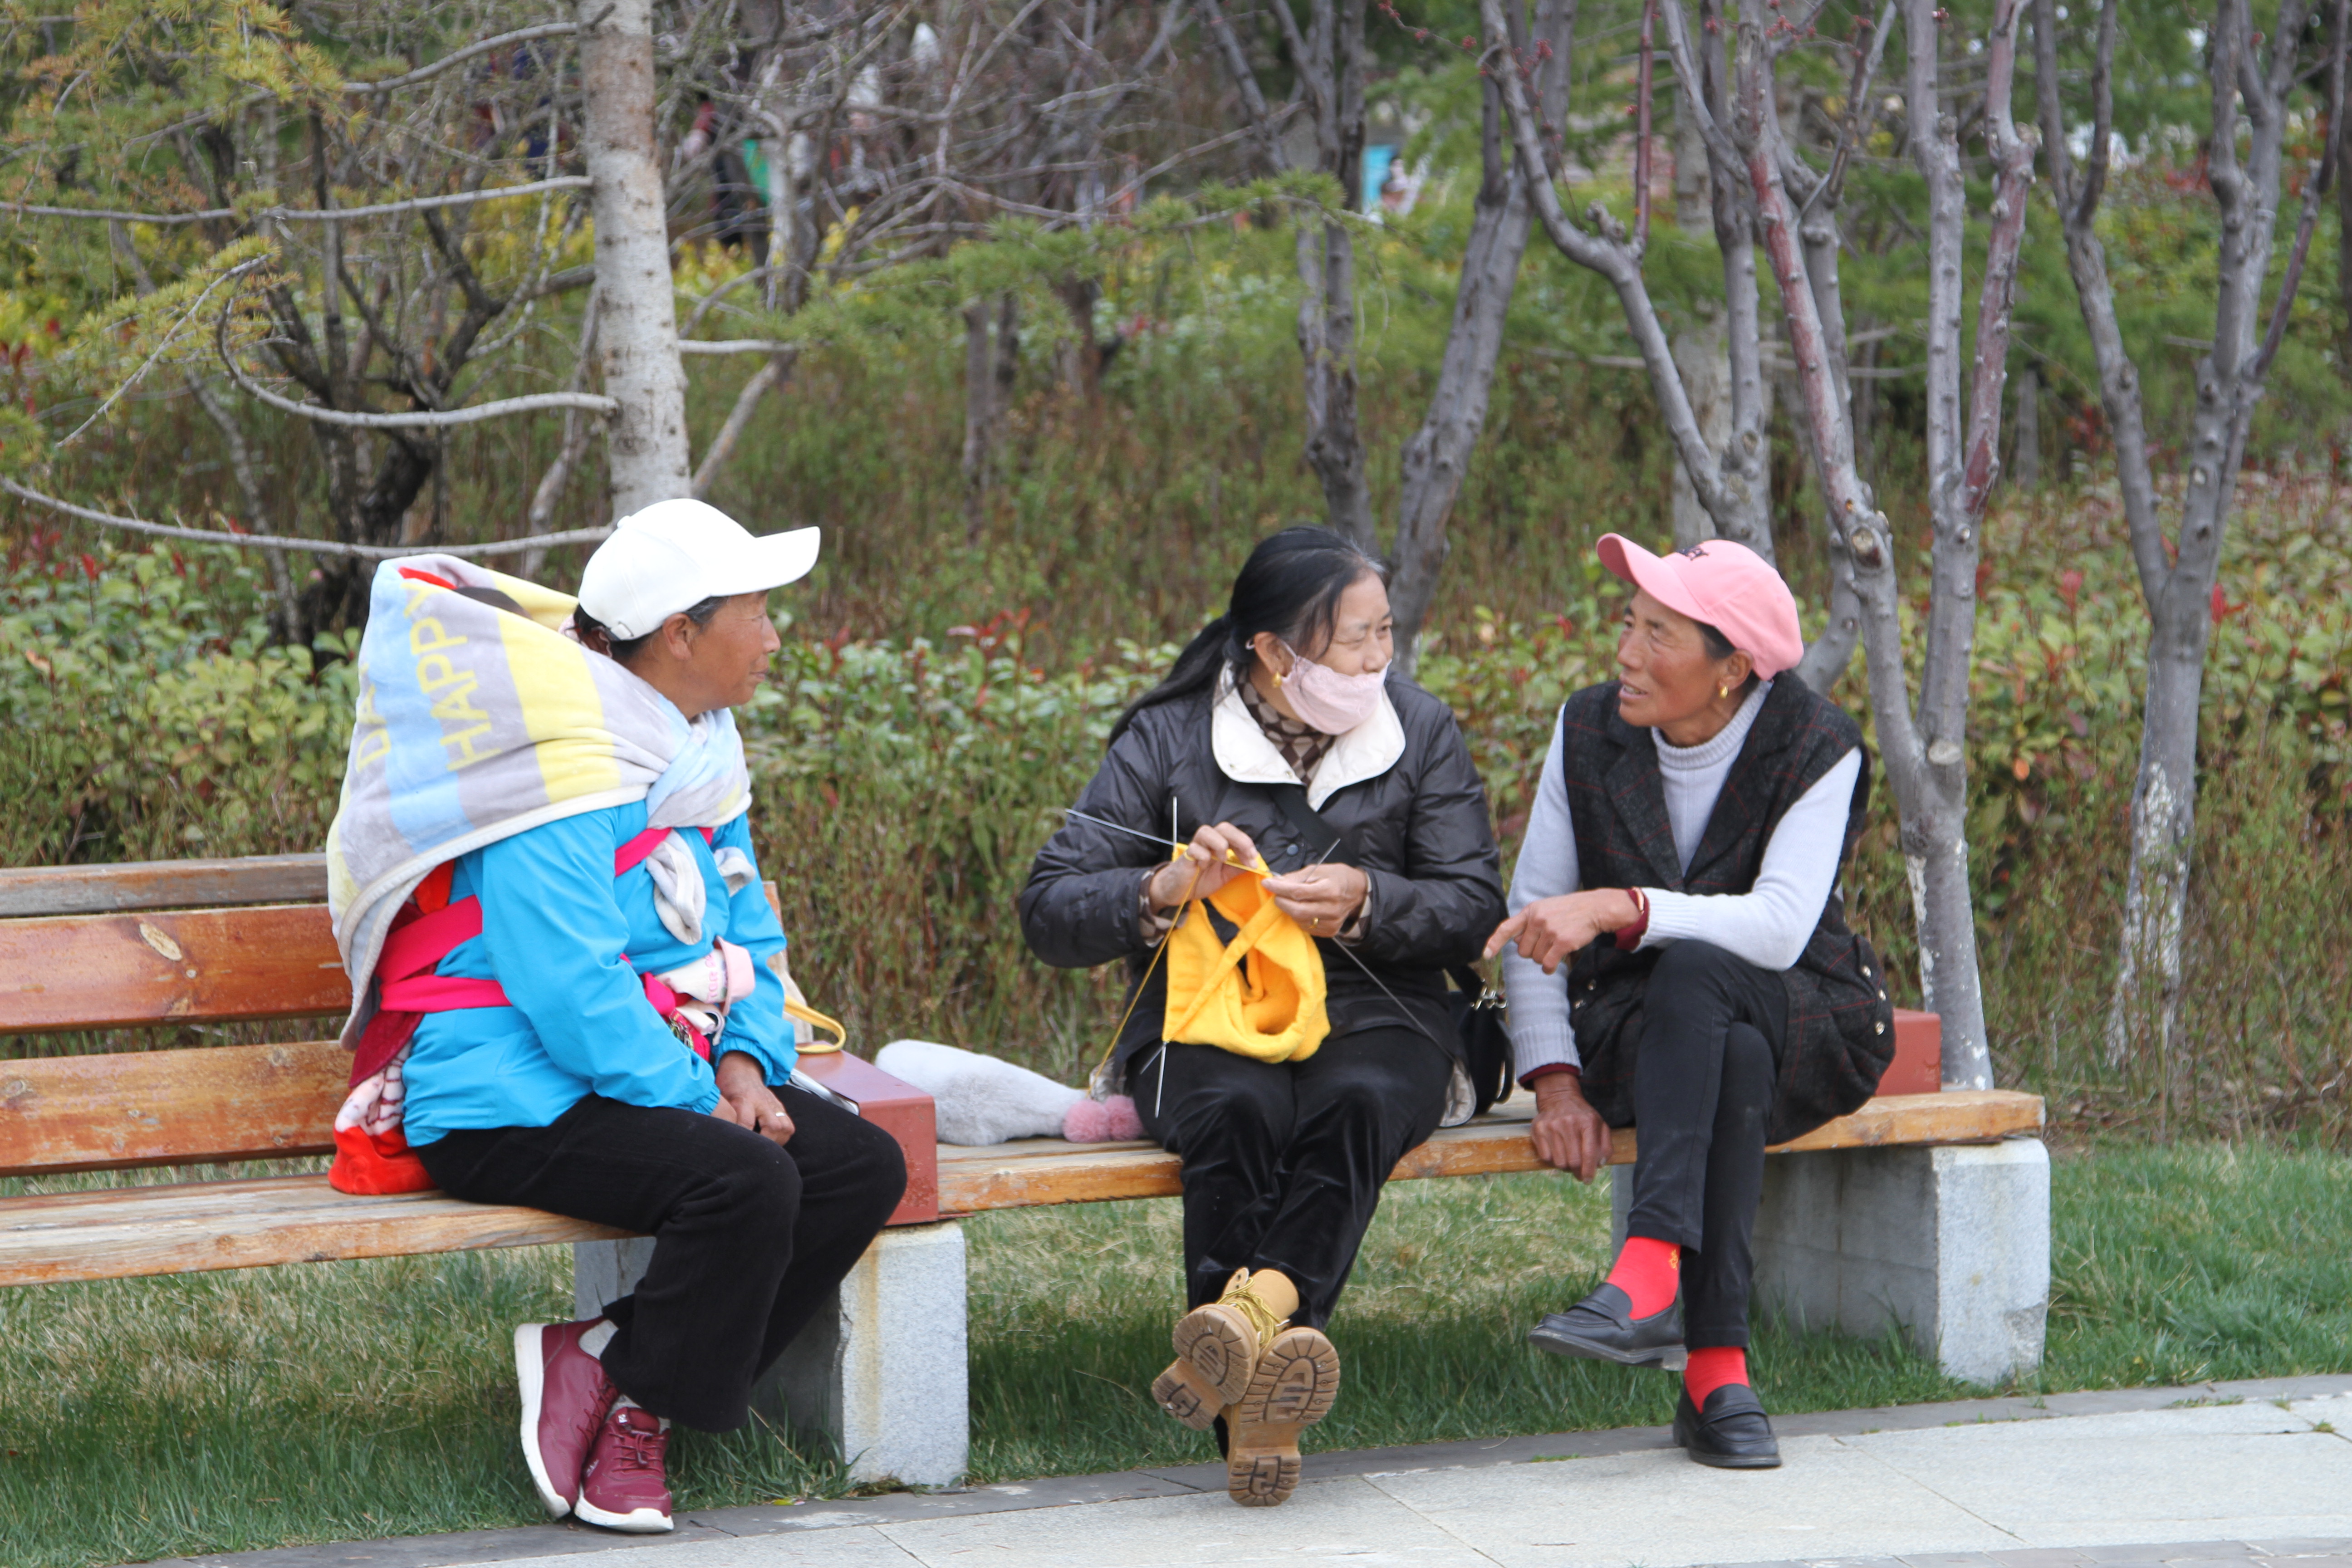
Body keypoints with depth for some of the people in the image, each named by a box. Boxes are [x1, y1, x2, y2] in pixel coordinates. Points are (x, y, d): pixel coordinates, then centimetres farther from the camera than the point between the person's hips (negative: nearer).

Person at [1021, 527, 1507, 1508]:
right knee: (1237, 1114, -37)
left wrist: (1367, 902, -14)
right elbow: (1048, 912, 0)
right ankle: (1257, 1402, -50)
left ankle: (1244, 1317, -56)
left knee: (1353, 1106, -36)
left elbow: (1475, 909, 6)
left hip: (1372, 1021, 1)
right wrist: (1163, 892, -20)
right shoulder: (1168, 740, 2)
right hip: (1204, 1022, -1)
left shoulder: (1418, 732, 10)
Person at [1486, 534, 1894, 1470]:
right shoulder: (1591, 732, -1)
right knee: (1732, 1057, -36)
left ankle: (1651, 1277, -50)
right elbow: (1531, 918, 0)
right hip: (1634, 1030, 2)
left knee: (1691, 972, -37)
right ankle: (1717, 1368, -44)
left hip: (1805, 1029, -2)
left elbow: (1779, 927, -26)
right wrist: (1556, 1079, -13)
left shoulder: (1817, 751, -11)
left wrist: (1615, 907, -38)